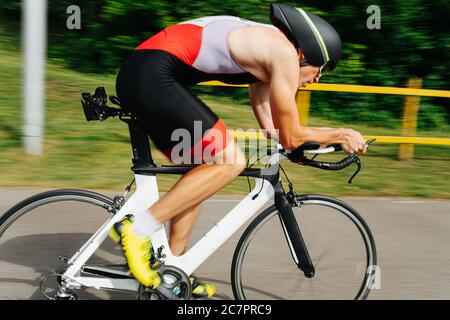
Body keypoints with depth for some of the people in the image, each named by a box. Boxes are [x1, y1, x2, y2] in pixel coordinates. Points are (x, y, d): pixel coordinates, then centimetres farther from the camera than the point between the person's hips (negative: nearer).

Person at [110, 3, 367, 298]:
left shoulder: (265, 47, 22)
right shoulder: (284, 52, -7)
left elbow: (273, 128, 28)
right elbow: (289, 136, -2)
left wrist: (329, 136, 29)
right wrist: (340, 135, 11)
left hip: (136, 74, 11)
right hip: (153, 76, -11)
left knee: (206, 168, 16)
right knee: (230, 162, -11)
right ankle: (138, 229, -10)